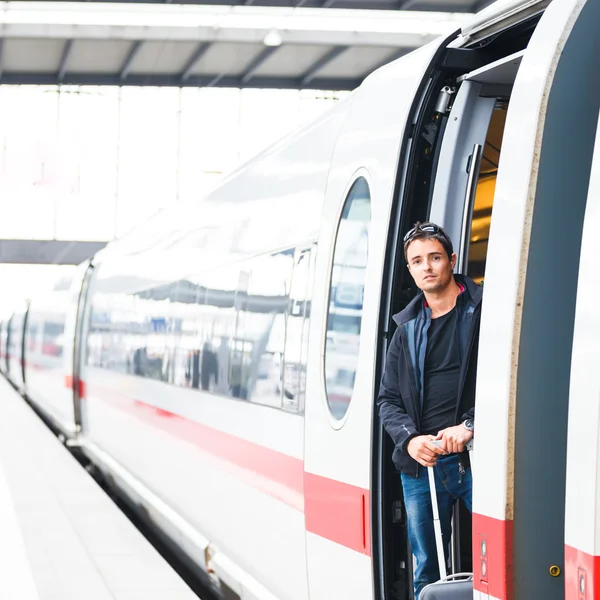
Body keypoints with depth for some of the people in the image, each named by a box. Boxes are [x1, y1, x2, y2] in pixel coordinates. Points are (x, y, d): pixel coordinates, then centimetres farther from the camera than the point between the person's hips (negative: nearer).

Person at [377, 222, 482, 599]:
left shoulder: (483, 311, 2)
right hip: (420, 465, 5)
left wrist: (470, 426, -18)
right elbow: (388, 399, 16)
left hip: (476, 458, -5)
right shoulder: (408, 330, 17)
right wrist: (410, 438, -4)